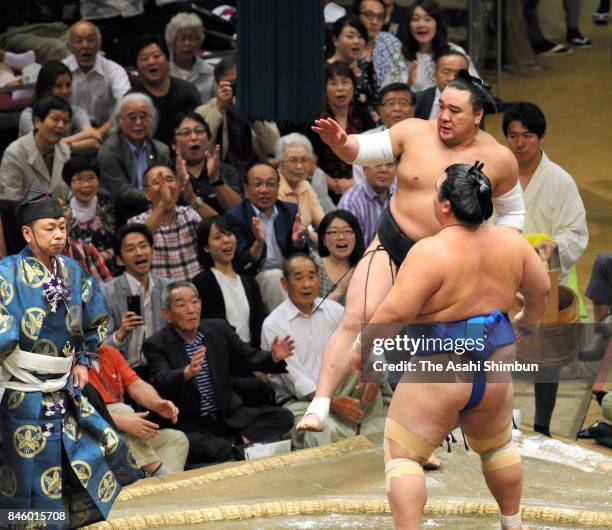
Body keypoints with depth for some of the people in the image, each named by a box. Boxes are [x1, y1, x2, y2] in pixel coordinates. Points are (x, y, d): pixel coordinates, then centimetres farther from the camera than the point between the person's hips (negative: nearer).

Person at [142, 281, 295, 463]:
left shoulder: (219, 329, 8)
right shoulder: (156, 345, -6)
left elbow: (250, 357, 11)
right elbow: (161, 383, -22)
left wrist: (274, 357, -12)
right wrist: (187, 372, -44)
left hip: (230, 417, 5)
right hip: (191, 426, -5)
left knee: (283, 417, -13)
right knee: (192, 444, -40)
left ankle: (240, 443, -26)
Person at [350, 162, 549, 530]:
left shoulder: (431, 252, -19)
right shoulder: (512, 242, 0)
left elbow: (395, 312, -23)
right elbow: (541, 291, 14)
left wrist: (362, 348, -8)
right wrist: (526, 323, 34)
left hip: (437, 377, -6)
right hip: (495, 375, 6)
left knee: (402, 457, 3)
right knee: (497, 446, 29)